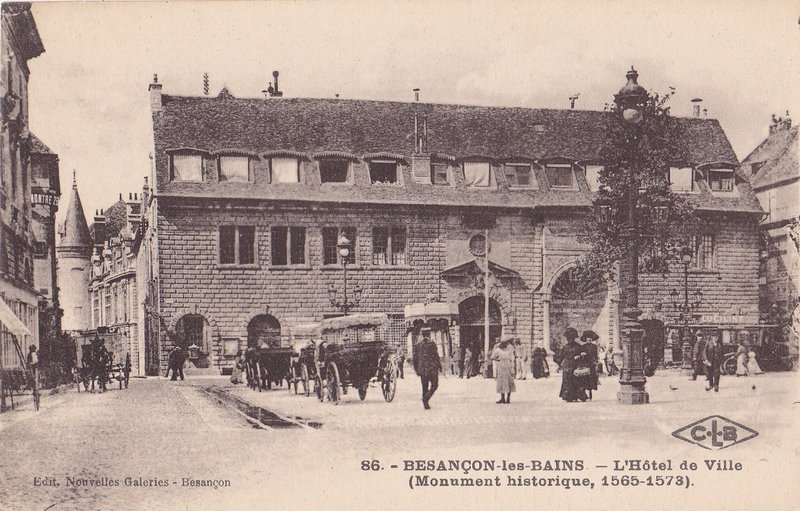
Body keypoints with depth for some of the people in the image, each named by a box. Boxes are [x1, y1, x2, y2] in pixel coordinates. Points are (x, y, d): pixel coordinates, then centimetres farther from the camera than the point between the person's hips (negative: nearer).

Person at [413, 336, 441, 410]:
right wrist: (439, 366, 3)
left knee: (424, 387, 10)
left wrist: (417, 370, 14)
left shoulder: (417, 345, 7)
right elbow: (436, 356, -6)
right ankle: (426, 397, -14)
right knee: (434, 385, 8)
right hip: (432, 368, -3)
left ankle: (426, 404, 8)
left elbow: (415, 358, 7)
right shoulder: (432, 344, -3)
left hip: (422, 369, 3)